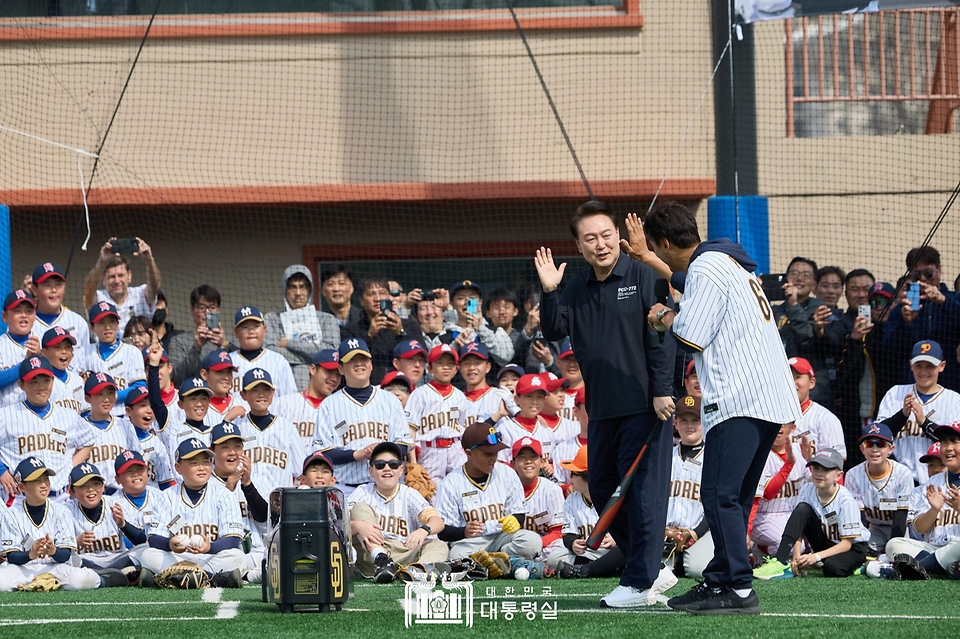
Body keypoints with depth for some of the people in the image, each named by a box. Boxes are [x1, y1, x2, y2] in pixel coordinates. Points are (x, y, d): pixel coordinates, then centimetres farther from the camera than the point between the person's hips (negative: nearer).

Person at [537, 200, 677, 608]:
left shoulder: (643, 277, -6)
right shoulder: (577, 288, 13)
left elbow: (662, 337, -10)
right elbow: (554, 332, 4)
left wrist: (662, 390, -15)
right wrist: (548, 292, -10)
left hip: (644, 405, -8)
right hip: (602, 408, 8)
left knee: (642, 489, -9)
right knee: (601, 490, 11)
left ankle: (640, 582, -5)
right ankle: (653, 570, 21)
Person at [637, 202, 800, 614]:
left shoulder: (706, 268, -9)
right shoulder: (727, 263, 23)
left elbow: (690, 338, -11)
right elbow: (687, 282, 44)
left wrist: (663, 316, 7)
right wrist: (643, 255, 52)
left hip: (740, 401, -10)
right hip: (771, 397, 10)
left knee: (719, 495, -12)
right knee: (731, 498, 13)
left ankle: (740, 589, -17)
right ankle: (719, 581, 15)